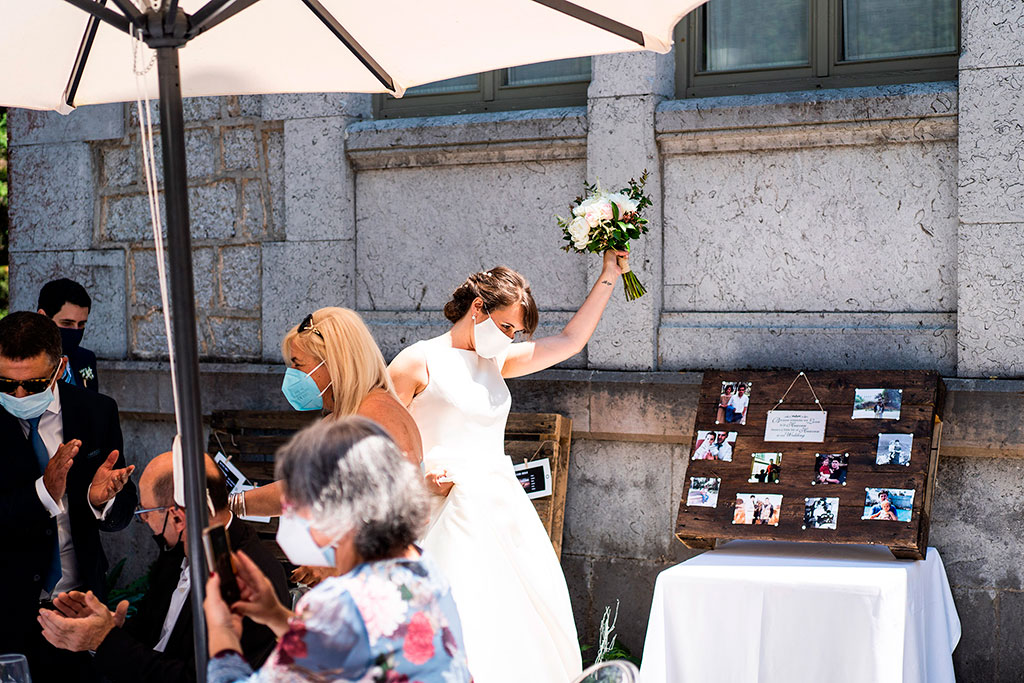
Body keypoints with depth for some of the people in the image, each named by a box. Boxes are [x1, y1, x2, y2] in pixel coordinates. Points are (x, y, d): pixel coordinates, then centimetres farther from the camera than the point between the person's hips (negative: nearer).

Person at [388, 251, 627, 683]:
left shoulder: (496, 362, 16)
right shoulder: (419, 362, -2)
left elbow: (570, 341, 19)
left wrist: (610, 275, 18)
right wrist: (421, 474, -15)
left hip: (504, 508, 7)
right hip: (453, 512, -7)